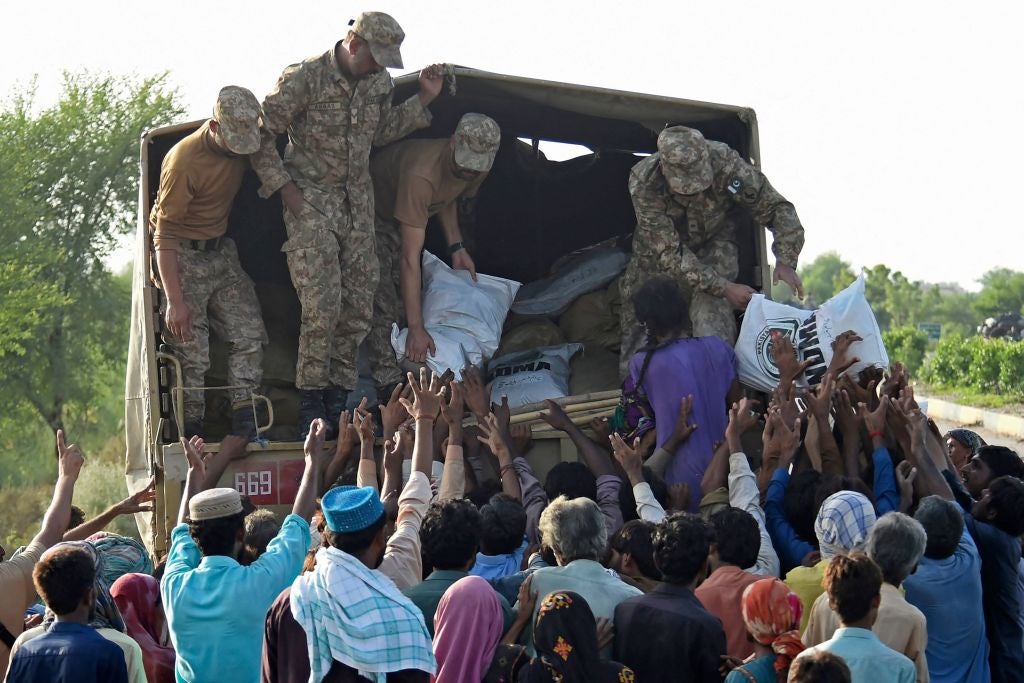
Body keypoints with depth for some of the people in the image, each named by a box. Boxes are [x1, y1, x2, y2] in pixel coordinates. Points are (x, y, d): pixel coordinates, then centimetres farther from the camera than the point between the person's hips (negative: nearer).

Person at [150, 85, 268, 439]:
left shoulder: (241, 146, -5)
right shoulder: (184, 161, -24)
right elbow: (165, 235, -21)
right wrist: (174, 301, -23)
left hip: (222, 251, 7)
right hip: (183, 257, -7)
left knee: (249, 335, -3)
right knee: (192, 354, -7)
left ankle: (244, 422, -3)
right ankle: (192, 433, 2)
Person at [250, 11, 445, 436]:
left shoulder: (379, 82, 4)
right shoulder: (304, 78, -14)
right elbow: (261, 135, -9)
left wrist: (423, 100, 9)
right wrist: (284, 187, -12)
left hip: (357, 204, 6)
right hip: (310, 202, -6)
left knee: (358, 307, 3)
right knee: (322, 306, -14)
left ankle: (338, 396, 14)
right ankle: (310, 401, -2)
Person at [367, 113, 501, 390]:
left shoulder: (477, 167, -21)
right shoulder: (422, 174, -45)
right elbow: (410, 258, -44)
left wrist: (456, 246, -5)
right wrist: (417, 329, -44)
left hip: (403, 214, 8)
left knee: (408, 298, 6)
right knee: (383, 301, -20)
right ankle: (389, 385, -21)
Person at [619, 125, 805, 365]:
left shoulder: (724, 161, -32)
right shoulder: (644, 183, -34)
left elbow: (776, 206, -21)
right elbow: (668, 252, -33)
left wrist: (785, 262, -34)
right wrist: (724, 288, -37)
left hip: (714, 242, -1)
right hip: (659, 247, 1)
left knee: (710, 304, -26)